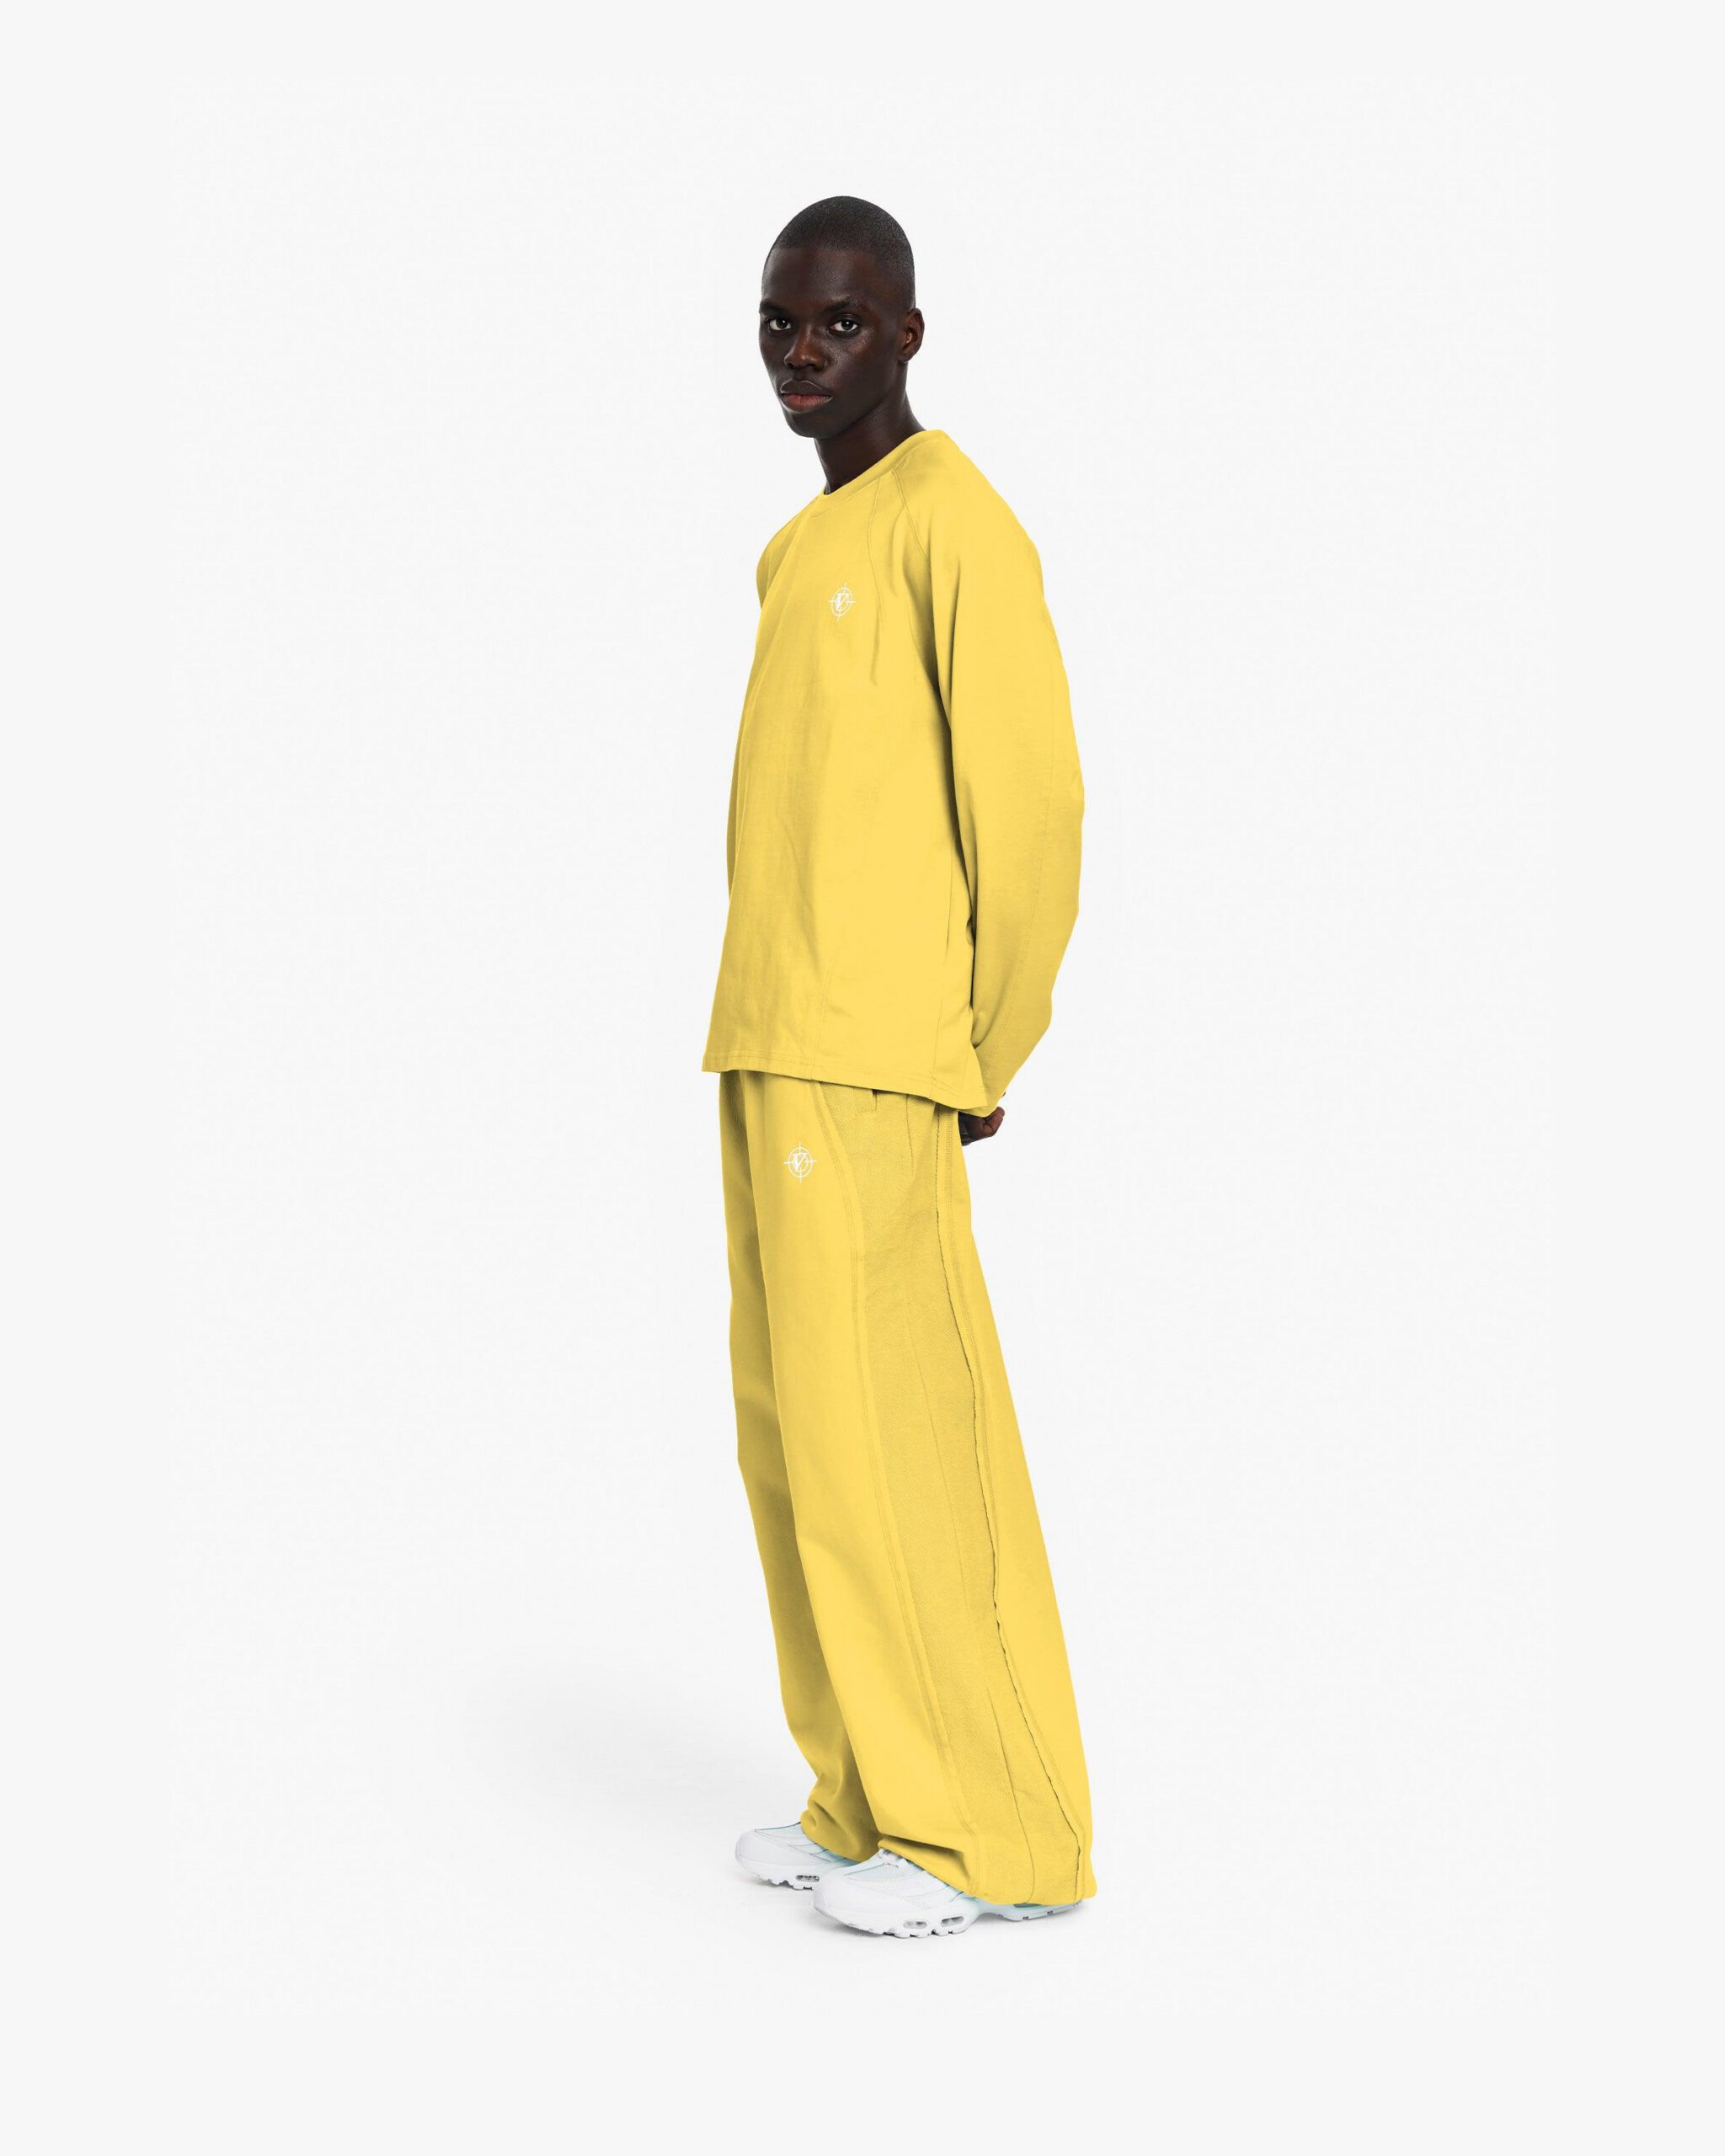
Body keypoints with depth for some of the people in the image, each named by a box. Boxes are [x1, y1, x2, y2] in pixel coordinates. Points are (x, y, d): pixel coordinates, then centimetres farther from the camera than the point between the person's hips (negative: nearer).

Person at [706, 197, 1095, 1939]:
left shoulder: (958, 526, -9)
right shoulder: (802, 550, 19)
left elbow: (1029, 808, -13)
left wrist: (983, 1058, -8)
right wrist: (782, 1034, 16)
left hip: (873, 1067, -9)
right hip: (775, 1056, 9)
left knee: (881, 1425, -7)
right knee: (799, 1424, 10)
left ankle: (988, 1828, 3)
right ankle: (880, 1795, 18)